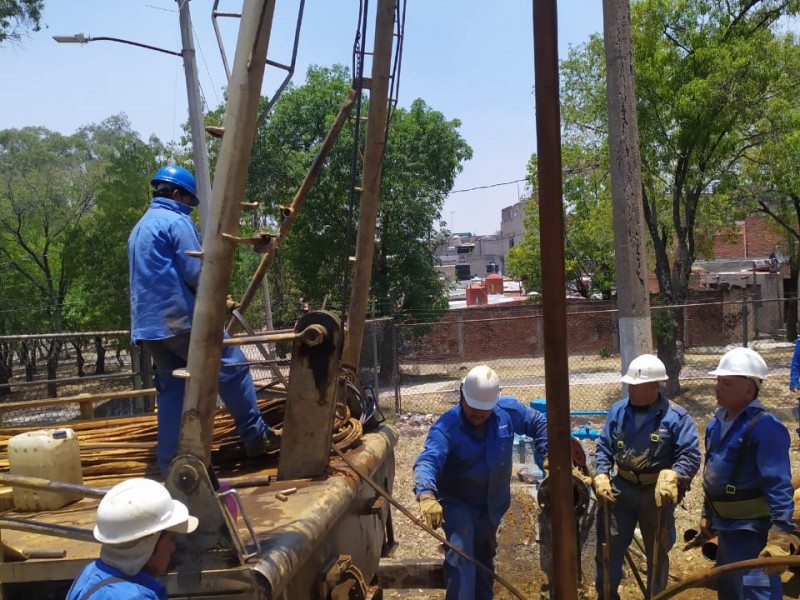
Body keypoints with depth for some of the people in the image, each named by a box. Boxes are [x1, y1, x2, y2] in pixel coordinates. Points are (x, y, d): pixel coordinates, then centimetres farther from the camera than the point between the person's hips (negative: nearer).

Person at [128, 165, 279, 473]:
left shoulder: (139, 227, 23)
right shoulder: (177, 221, -7)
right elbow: (196, 274, -15)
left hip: (148, 323, 9)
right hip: (180, 318, -9)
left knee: (172, 388, 10)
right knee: (232, 366, -2)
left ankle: (169, 463, 8)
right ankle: (256, 435, 1)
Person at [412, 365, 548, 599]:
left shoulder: (509, 410, -15)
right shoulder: (446, 427, -30)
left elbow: (539, 424, 4)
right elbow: (427, 460, -46)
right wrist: (427, 495, -64)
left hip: (492, 503, 5)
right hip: (457, 503, -5)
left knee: (484, 557, 23)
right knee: (461, 557, -24)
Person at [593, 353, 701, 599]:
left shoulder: (675, 416, -13)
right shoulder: (618, 410, -1)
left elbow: (691, 456, -15)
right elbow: (603, 447, 5)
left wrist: (671, 478, -32)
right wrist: (601, 476, -9)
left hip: (656, 492, -3)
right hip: (621, 488, 3)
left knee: (657, 553, 16)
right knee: (608, 546, 9)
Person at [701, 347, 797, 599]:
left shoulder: (765, 426, -21)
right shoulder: (718, 422, 7)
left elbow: (779, 486, -25)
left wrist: (780, 537, -29)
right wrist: (707, 513, 24)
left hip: (753, 530, -9)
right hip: (726, 526, 9)